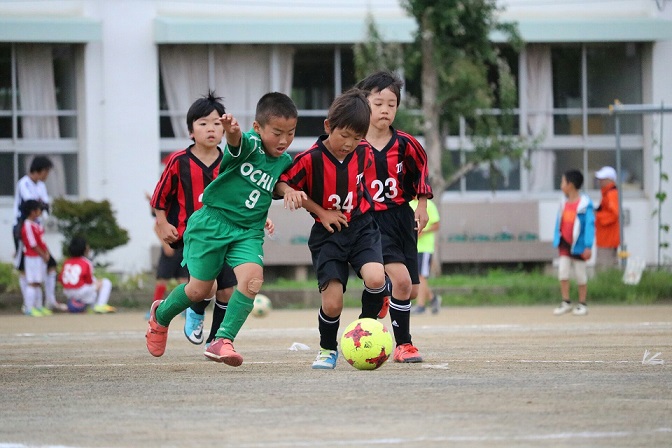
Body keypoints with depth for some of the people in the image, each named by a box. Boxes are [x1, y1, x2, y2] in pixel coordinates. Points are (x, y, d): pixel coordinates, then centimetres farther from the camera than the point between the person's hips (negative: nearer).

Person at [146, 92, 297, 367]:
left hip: (248, 232, 5)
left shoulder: (285, 161, 3)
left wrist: (261, 216, 13)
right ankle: (160, 315, 35)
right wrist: (230, 130, -65)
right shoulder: (248, 144, -16)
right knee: (199, 289, 3)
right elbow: (236, 141, -44)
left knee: (253, 278, -22)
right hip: (212, 222, -5)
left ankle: (222, 341, -17)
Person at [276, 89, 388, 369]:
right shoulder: (310, 159, -17)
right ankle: (328, 350, 19)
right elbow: (281, 184, -7)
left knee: (376, 278, -25)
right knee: (332, 303, -10)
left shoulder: (363, 153, -5)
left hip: (361, 227, 2)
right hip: (328, 234, -2)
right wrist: (321, 212, -11)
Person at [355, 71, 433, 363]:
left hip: (402, 218, 5)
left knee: (411, 290, 7)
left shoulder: (404, 144, 0)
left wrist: (422, 204, 13)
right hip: (372, 221, -5)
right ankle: (403, 345, -10)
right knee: (401, 279, -21)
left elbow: (420, 171, 16)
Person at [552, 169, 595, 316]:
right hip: (565, 243, 5)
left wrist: (588, 246, -19)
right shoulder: (564, 202, 4)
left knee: (580, 274, 6)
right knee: (563, 272, 1)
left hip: (577, 244, -5)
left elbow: (589, 225, -15)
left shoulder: (584, 203, -14)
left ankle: (582, 304, 17)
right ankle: (566, 303, 10)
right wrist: (557, 240, 12)